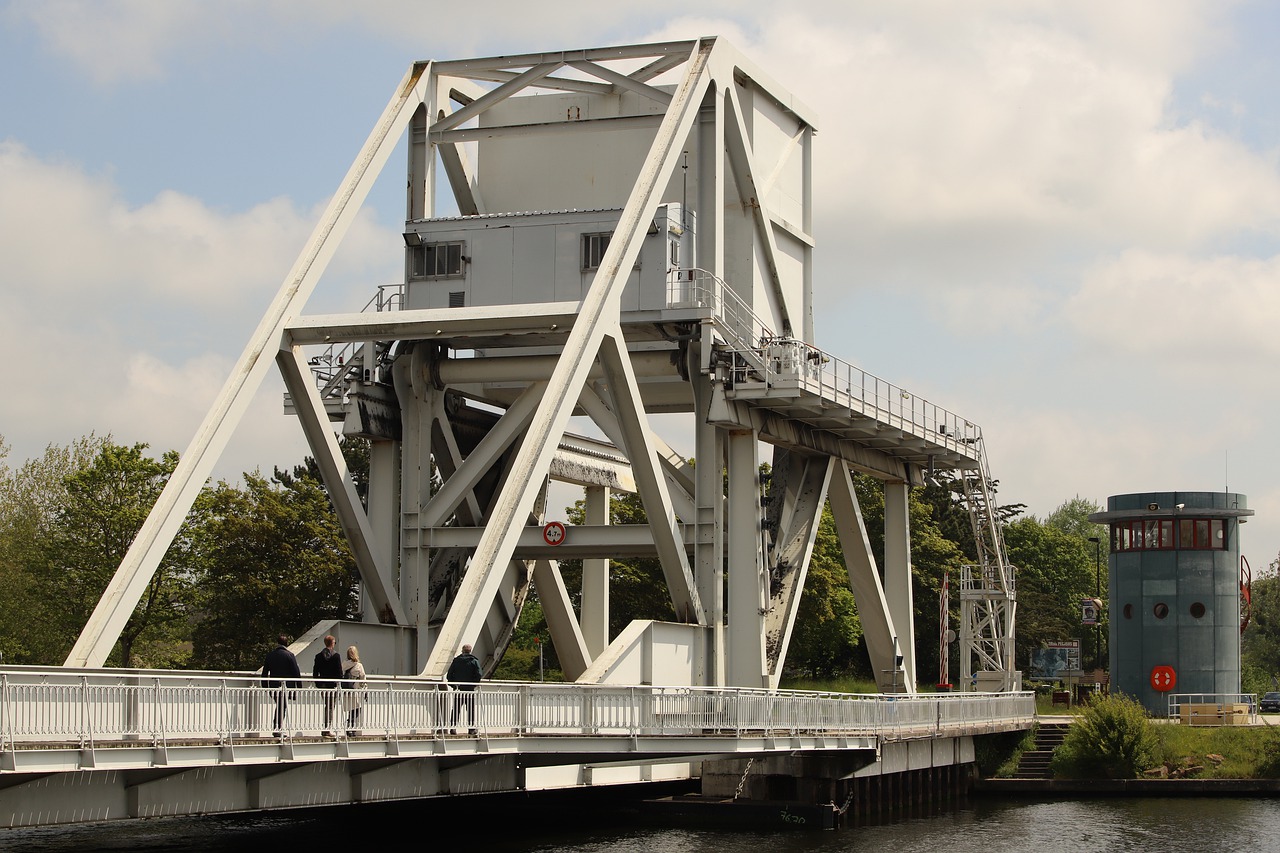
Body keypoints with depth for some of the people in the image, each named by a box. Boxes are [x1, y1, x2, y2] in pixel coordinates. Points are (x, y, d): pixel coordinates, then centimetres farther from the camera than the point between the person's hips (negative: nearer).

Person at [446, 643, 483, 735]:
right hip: (470, 689, -1)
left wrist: (454, 685, 11)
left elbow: (449, 675, 3)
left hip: (458, 689, 1)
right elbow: (479, 675, -11)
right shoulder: (474, 661, -1)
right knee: (471, 709, 6)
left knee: (456, 709, 6)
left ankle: (453, 726, -3)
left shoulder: (456, 660, 5)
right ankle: (472, 728, 4)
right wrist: (474, 684, 1)